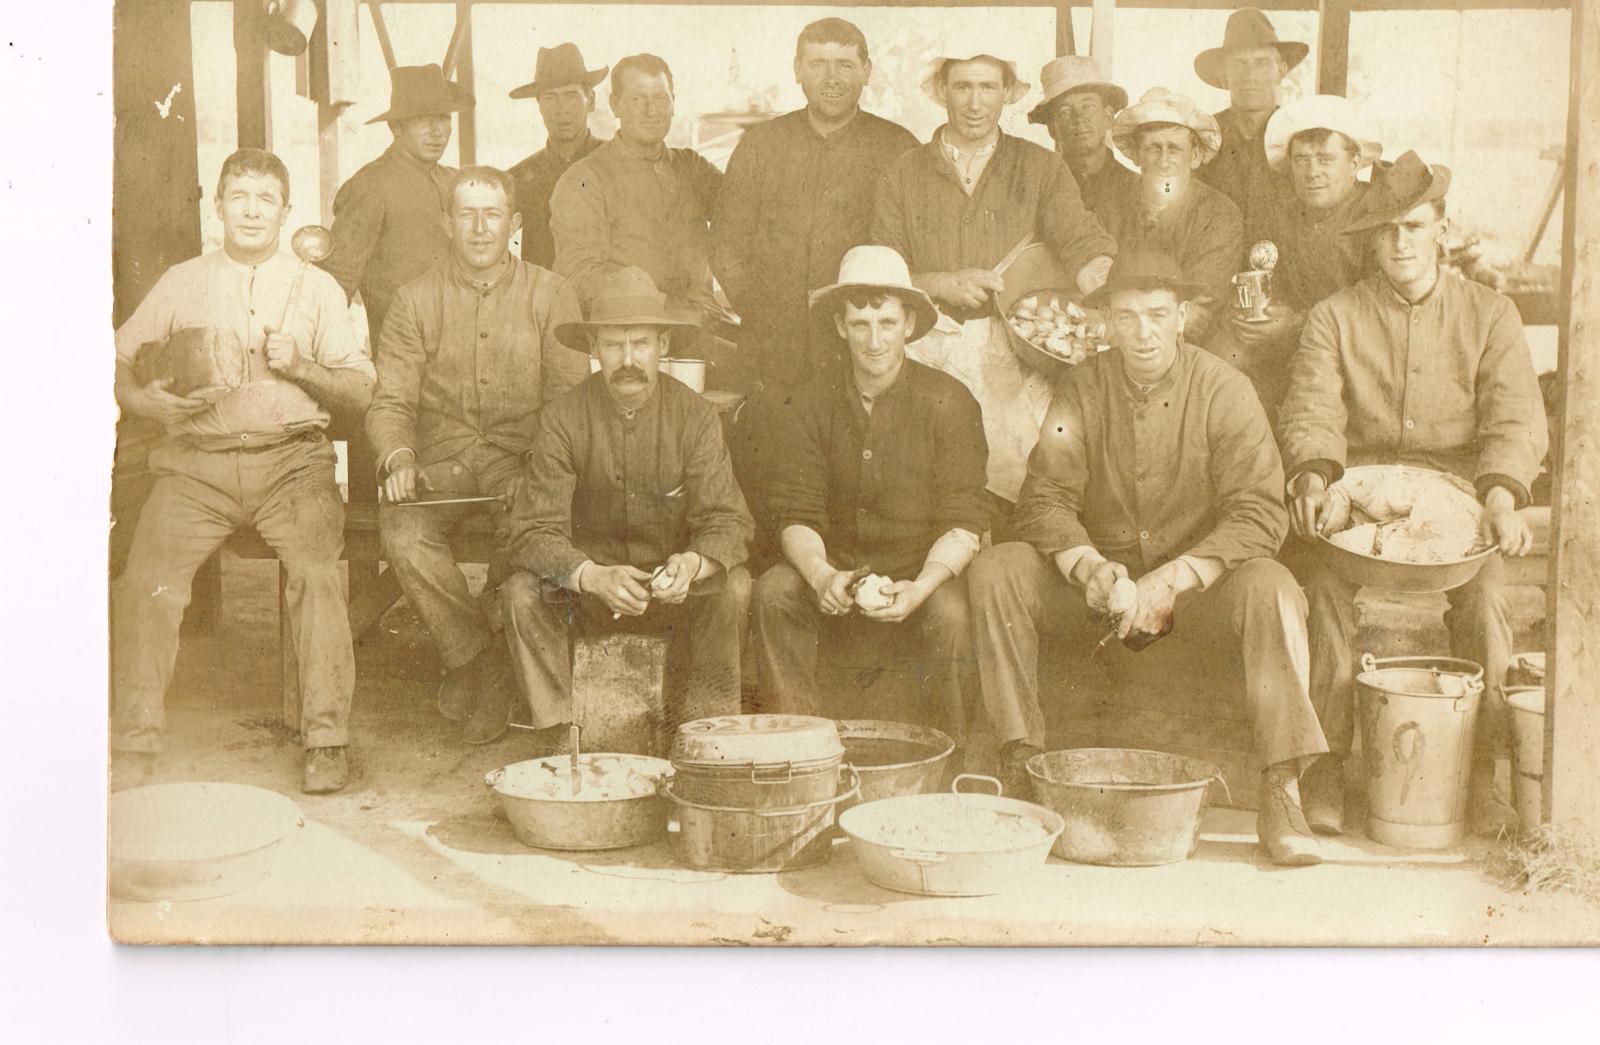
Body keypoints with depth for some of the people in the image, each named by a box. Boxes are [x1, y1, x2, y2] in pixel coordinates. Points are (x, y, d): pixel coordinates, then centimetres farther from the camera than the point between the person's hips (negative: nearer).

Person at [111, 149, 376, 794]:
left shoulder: (317, 289, 15)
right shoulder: (181, 283, 16)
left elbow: (361, 391, 10)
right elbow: (120, 360, 15)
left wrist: (301, 367, -8)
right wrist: (143, 398, -7)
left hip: (291, 457, -1)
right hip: (197, 460, 1)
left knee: (317, 570, -27)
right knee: (148, 576, -22)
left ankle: (326, 741, -21)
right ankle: (134, 741, -12)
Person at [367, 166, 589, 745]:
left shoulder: (550, 295, 7)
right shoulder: (417, 299, 10)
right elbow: (391, 400, 6)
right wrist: (398, 458, -17)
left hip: (523, 456, -1)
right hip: (441, 457, 1)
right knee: (403, 533, -30)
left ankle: (473, 667, -10)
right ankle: (482, 660, -11)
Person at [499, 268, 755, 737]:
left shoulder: (695, 416, -8)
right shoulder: (563, 419, -10)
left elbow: (728, 521, -12)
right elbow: (532, 533, -17)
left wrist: (694, 563, -36)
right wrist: (594, 576, -37)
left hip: (673, 586, 0)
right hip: (584, 586, 0)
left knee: (731, 588, -28)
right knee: (522, 593, -27)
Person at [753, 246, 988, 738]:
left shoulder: (948, 401, -6)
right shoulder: (812, 405, 0)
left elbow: (964, 523, -10)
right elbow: (796, 515, -3)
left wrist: (920, 587, -27)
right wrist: (821, 576, -24)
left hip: (924, 573, -2)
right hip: (839, 573, 2)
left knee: (948, 613, -33)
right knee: (772, 592, -25)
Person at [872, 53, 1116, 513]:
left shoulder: (1041, 169, 12)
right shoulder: (904, 174, 13)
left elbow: (1082, 243, -3)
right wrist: (943, 283, -10)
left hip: (1013, 355, 0)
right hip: (928, 351, 0)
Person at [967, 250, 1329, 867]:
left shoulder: (1222, 390, -7)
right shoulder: (1082, 389, -1)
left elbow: (1260, 514, -14)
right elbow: (1045, 499, -5)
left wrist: (1173, 579, -26)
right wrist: (1088, 567, -25)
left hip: (1200, 582, -2)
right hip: (1100, 582, 2)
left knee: (1270, 588, -33)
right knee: (994, 571, -21)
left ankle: (1281, 795, -28)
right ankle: (1020, 762, -19)